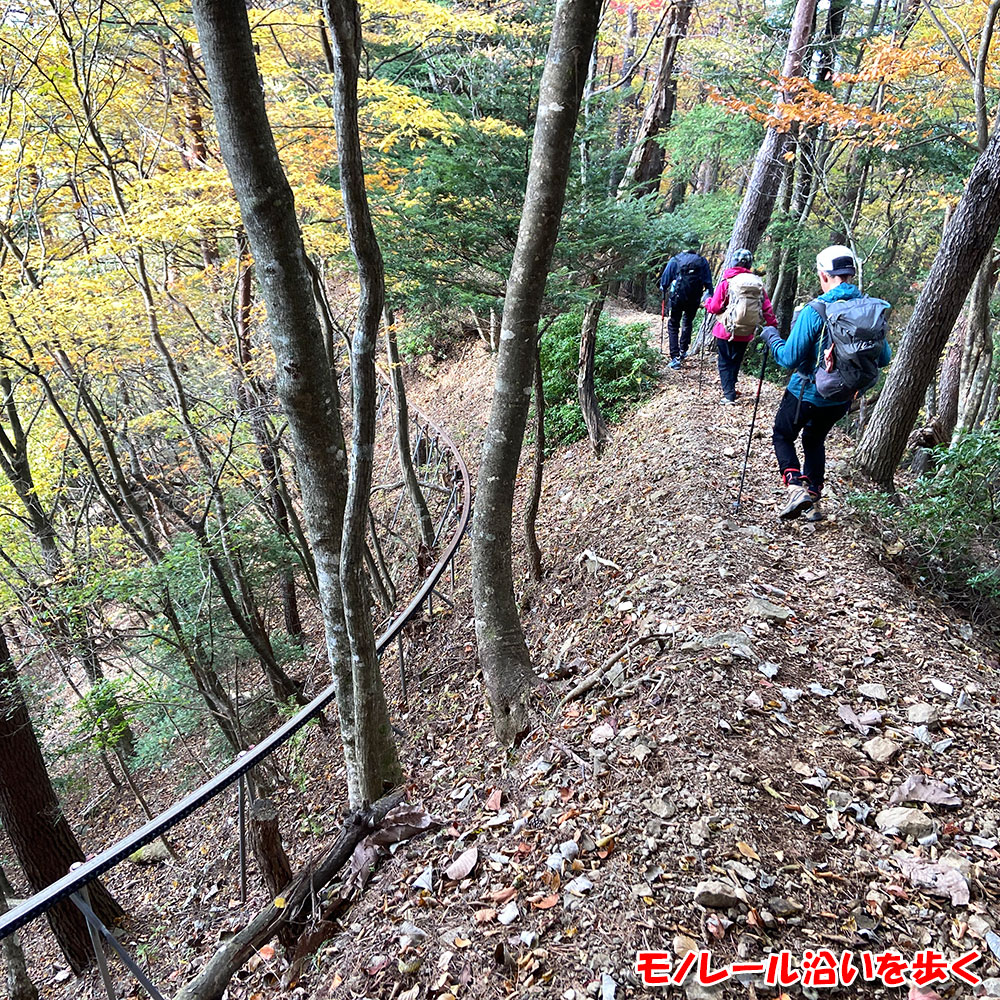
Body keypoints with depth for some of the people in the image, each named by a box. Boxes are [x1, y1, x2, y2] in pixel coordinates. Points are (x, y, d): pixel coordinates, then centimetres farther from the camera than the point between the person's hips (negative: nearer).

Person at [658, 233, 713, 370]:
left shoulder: (675, 260, -8)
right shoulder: (703, 262, -2)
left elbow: (665, 279, -1)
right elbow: (708, 283, 3)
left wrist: (663, 292, 15)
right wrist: (709, 297, 14)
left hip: (677, 299, -2)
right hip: (694, 300, 2)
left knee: (673, 326, 7)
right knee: (687, 323, 27)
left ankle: (675, 358, -3)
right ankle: (683, 351, 32)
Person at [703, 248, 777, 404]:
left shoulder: (727, 282, -11)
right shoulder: (758, 283, 0)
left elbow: (715, 308, -8)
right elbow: (767, 308, 1)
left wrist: (708, 303, 13)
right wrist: (773, 326, 10)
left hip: (726, 331, -3)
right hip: (746, 333, 3)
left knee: (725, 363, 7)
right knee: (736, 362, 19)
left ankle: (729, 395, -3)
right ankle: (730, 390, 29)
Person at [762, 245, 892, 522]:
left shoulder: (814, 311, -23)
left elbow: (790, 358, -20)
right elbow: (883, 357, 2)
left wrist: (771, 337, -3)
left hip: (807, 392, -5)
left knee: (783, 436, 17)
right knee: (815, 440, 26)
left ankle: (796, 488, -4)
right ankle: (813, 500, 27)